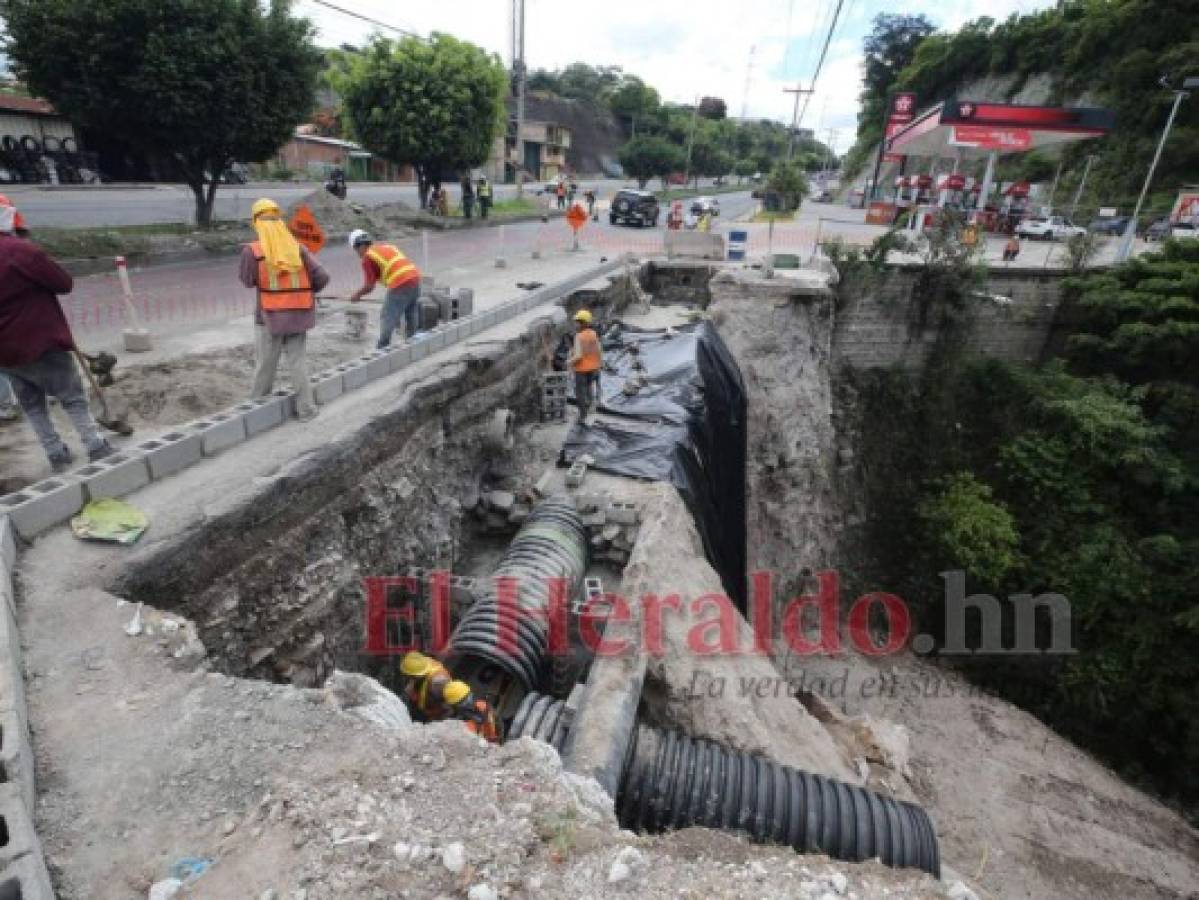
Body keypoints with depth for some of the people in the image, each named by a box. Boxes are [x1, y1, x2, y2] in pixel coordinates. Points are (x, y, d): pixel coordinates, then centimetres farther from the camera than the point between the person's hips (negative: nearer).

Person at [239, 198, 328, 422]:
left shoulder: (252, 251, -12)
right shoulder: (298, 248, -5)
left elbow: (247, 281, 2)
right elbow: (322, 277, -6)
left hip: (270, 317, -2)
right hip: (298, 315, 2)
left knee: (265, 365, 11)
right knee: (298, 361, 11)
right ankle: (306, 408, 11)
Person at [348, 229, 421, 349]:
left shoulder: (368, 257, 3)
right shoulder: (388, 246, 25)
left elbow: (369, 286, 0)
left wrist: (356, 295, 18)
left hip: (400, 285, -7)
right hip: (415, 277, 7)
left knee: (387, 319, 3)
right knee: (412, 319, 17)